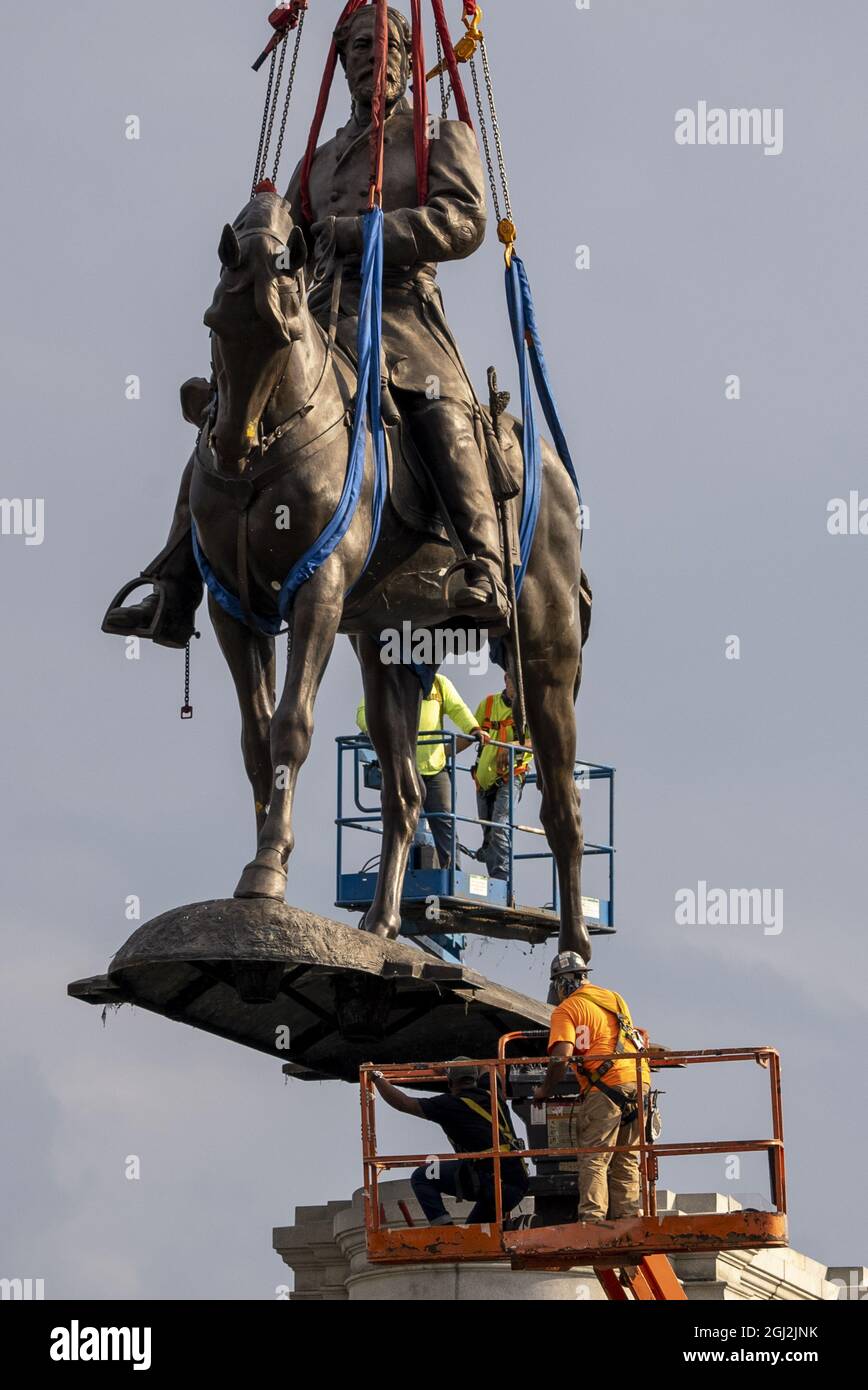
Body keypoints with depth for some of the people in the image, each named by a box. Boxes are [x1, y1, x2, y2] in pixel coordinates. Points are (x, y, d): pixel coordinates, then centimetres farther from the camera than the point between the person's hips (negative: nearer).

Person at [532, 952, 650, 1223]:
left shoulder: (567, 1009, 0)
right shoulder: (614, 998, 22)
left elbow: (561, 1055, -12)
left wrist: (545, 1091, 1)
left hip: (606, 1086, -6)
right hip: (640, 1080, 7)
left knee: (594, 1160, -5)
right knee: (627, 1161, 11)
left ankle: (592, 1218, -15)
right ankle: (628, 1217, 8)